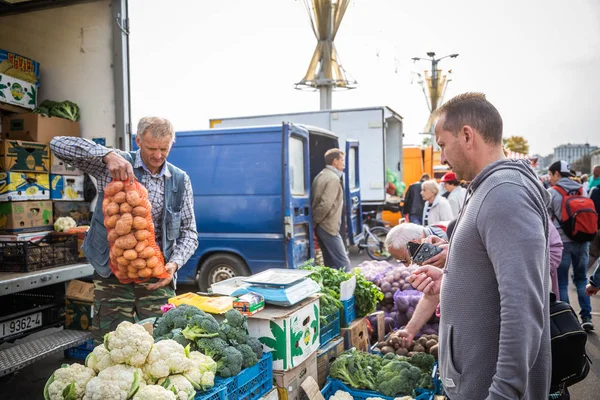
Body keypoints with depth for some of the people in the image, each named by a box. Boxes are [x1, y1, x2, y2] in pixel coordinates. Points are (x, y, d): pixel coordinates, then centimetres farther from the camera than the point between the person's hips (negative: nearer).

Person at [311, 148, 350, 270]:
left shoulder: (320, 176, 15)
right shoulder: (333, 179, -14)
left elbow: (315, 200, 15)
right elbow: (326, 204, -23)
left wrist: (314, 223, 13)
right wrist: (314, 223, -14)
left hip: (321, 226, 10)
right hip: (328, 227, -10)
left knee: (330, 263, 14)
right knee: (343, 263, -8)